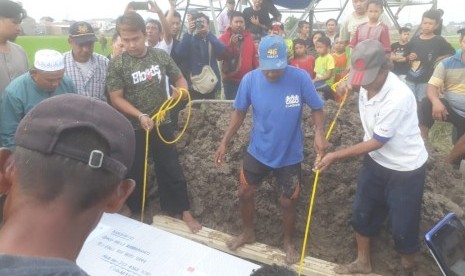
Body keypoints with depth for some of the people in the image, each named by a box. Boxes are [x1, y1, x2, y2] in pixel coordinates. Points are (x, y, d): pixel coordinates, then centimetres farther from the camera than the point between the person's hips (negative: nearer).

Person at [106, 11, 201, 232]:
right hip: (133, 128, -1)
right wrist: (140, 115, -22)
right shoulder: (117, 64, -10)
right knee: (134, 173, 14)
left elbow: (179, 78, 7)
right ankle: (135, 214, 36)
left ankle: (184, 212, 24)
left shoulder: (160, 55, -4)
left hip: (162, 123, 1)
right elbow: (116, 98, -10)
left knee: (172, 169, 9)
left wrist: (180, 89, -16)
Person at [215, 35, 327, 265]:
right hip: (257, 150, 2)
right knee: (244, 193, 16)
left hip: (289, 155, -2)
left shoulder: (300, 78, -21)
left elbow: (317, 108, -8)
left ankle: (288, 242, 41)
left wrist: (319, 133, -27)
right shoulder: (249, 80, -16)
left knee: (287, 202, 13)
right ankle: (248, 233, 45)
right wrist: (225, 142, -4)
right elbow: (239, 112, -2)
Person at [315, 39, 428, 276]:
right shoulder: (368, 85, -9)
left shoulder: (398, 97, -32)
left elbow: (376, 142, -24)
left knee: (403, 226, 7)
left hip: (406, 169, -7)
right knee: (362, 212, 16)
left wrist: (336, 156, -21)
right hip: (376, 161, 7)